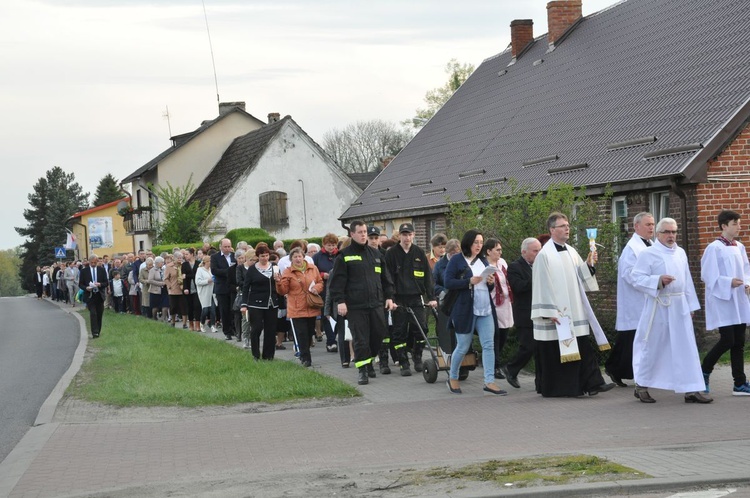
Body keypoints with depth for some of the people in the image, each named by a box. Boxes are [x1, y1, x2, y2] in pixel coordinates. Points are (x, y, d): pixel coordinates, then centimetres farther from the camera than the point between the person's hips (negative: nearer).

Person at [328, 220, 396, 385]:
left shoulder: (375, 254, 15)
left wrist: (389, 296, 12)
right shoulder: (344, 256, 0)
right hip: (355, 306, -4)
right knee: (360, 339, -4)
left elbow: (385, 277, 19)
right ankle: (362, 370, 4)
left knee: (379, 335, 7)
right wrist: (339, 301, -11)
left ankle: (369, 362, 27)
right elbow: (337, 281, -4)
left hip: (376, 304, 4)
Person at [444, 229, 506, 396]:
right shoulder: (456, 261, -4)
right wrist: (470, 282, -20)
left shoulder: (483, 262, 16)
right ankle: (453, 378, 24)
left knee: (489, 345, -4)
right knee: (463, 348, 4)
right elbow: (448, 283, -12)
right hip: (465, 310, -5)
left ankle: (489, 382, -5)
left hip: (485, 310, 5)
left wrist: (491, 282, -1)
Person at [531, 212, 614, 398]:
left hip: (574, 312, 7)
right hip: (556, 313, -7)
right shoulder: (544, 255, -10)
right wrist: (548, 312, -16)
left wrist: (588, 265, -4)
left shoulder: (571, 252, 12)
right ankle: (553, 388, 10)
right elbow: (542, 285, -13)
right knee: (554, 352, 0)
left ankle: (592, 383, -2)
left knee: (583, 348, 0)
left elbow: (580, 278, 15)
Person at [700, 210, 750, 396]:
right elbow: (708, 275, -11)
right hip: (722, 300, -7)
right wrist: (729, 282, -21)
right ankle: (704, 373, 9)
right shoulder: (714, 248, -10)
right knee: (727, 340, -11)